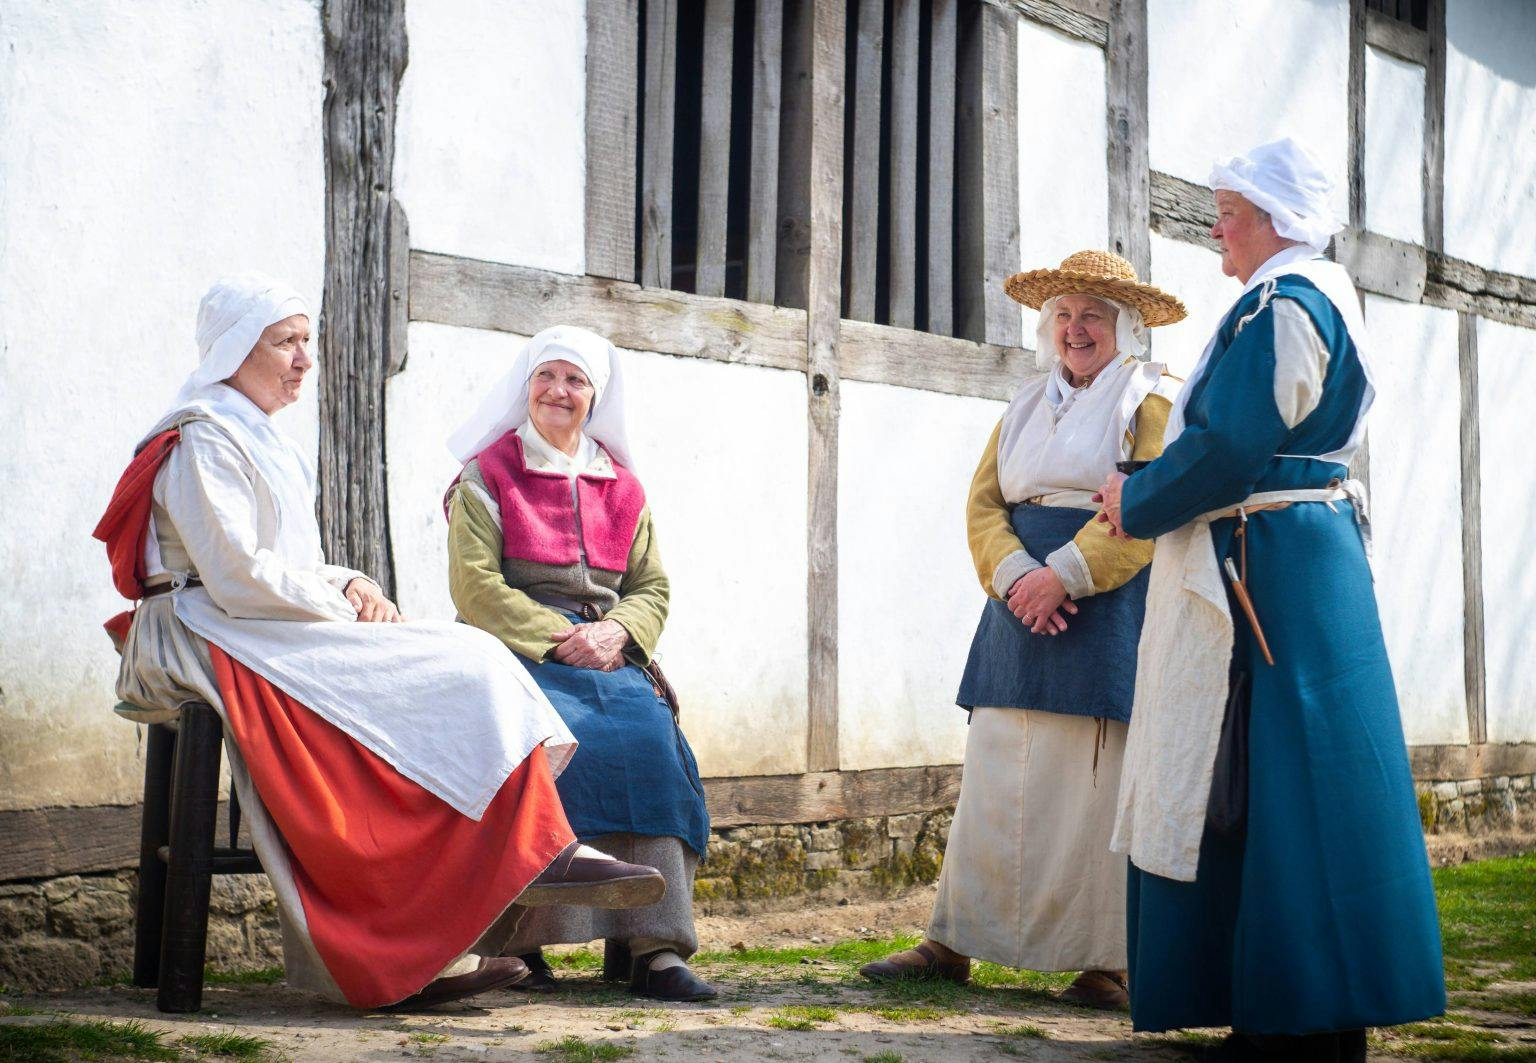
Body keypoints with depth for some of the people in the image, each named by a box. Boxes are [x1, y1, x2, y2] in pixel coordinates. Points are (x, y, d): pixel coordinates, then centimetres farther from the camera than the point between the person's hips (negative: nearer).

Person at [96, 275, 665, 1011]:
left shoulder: (254, 439, 24)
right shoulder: (204, 439, -9)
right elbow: (241, 578, -18)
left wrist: (347, 584, 3)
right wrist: (345, 603, -9)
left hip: (273, 635, 10)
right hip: (222, 644, -10)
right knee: (465, 669, -19)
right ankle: (540, 857, -13)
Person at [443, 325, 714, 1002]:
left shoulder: (621, 488, 20)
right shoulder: (487, 475, 8)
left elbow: (653, 586, 15)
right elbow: (475, 585, -3)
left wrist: (615, 632, -8)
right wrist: (558, 638, -13)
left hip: (606, 653, 3)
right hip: (516, 651, -3)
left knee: (651, 737, -27)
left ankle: (655, 944, -33)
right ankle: (521, 938, -29)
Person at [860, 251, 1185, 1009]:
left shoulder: (1153, 403, 3)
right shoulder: (1026, 408, 20)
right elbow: (983, 503, 11)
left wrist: (1063, 575, -18)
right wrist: (1015, 576, -9)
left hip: (1108, 608, -5)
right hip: (1022, 605, 5)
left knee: (1096, 783, -5)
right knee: (996, 775, 4)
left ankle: (1104, 960, 1)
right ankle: (952, 944, 6)